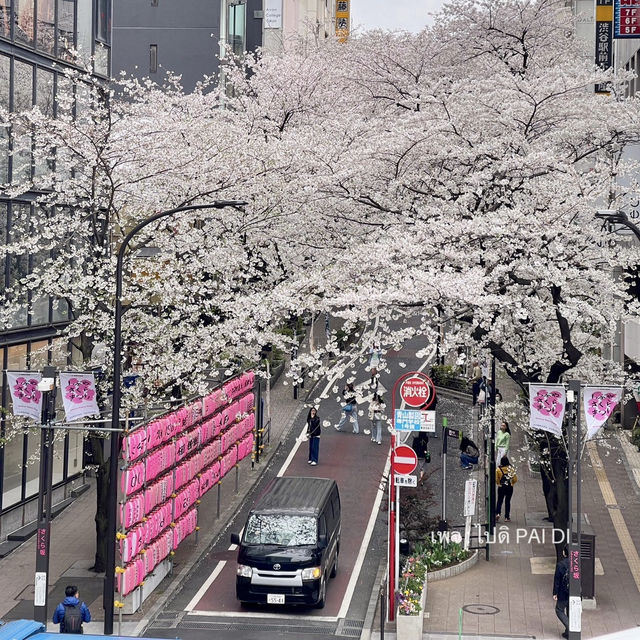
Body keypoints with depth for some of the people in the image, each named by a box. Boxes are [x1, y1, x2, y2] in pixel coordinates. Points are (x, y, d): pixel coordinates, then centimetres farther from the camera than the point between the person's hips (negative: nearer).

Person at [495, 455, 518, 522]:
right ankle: (507, 517, 10)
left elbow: (496, 479, -13)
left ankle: (497, 513, -9)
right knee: (507, 501, 10)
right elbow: (515, 479, -6)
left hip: (501, 487, -1)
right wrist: (512, 483, 10)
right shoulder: (511, 469, -6)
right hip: (509, 487, 1)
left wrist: (498, 483, 3)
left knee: (499, 501, 12)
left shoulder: (498, 469, -8)